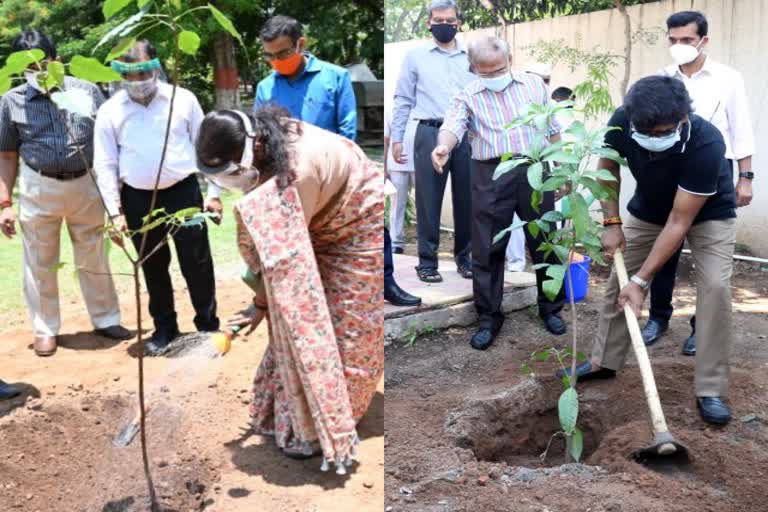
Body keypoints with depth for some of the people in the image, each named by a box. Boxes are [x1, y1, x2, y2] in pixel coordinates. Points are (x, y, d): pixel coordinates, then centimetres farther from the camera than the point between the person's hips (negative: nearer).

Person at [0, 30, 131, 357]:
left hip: (86, 185, 0)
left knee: (94, 259, 13)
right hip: (39, 189, 0)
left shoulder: (87, 91, -4)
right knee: (40, 263, 9)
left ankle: (106, 320, 29)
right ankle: (45, 329, 25)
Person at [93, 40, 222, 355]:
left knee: (197, 263, 4)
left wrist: (213, 193, 0)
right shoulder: (110, 111, 0)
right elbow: (105, 165, 1)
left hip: (184, 191, -1)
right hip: (138, 200, 2)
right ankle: (164, 327, 29)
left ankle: (208, 325, 20)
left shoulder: (183, 99, -2)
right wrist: (115, 211, -4)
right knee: (153, 268, 13)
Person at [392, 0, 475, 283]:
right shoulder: (415, 56, 8)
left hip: (467, 136, 2)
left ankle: (464, 257, 20)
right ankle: (427, 261, 8)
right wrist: (396, 138, 0)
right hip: (430, 135, -2)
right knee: (429, 201, 0)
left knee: (466, 200, 7)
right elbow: (403, 100, 6)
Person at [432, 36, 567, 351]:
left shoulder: (534, 84, 12)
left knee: (545, 243, 10)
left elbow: (552, 129, 17)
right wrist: (442, 147, -36)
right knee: (487, 250, 1)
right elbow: (453, 126, -13)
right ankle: (489, 318, 14)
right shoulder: (467, 96, 5)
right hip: (490, 177, -1)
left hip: (534, 170, 2)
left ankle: (551, 308, 28)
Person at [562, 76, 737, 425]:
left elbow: (679, 222, -36)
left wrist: (641, 280, -36)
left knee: (714, 287, -20)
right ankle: (604, 361, 21)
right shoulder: (622, 122, -29)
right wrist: (612, 223, -13)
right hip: (649, 209, 4)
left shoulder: (707, 143, -40)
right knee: (619, 279, 4)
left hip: (709, 213, -4)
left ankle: (710, 390, -10)